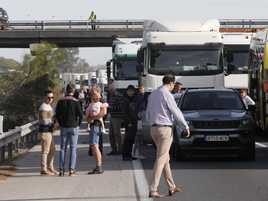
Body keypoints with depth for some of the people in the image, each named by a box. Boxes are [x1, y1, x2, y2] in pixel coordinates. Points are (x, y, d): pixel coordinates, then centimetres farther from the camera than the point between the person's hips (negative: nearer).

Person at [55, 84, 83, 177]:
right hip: (74, 127, -3)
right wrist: (78, 124, 4)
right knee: (73, 148, 1)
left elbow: (57, 115, 2)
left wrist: (61, 123, 13)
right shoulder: (75, 102, -8)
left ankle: (61, 170, 4)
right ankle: (71, 170, -5)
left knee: (63, 148, 8)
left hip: (64, 127, 3)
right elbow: (80, 115, -11)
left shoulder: (60, 102, 1)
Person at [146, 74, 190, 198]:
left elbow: (148, 115, 17)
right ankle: (153, 190, -11)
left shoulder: (152, 95, 13)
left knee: (166, 158, 16)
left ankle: (172, 187, 22)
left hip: (154, 128, 8)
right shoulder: (167, 95, -12)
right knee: (161, 159, -7)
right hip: (165, 128, -8)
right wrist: (186, 126, 0)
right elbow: (176, 112, -11)